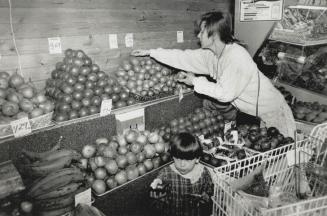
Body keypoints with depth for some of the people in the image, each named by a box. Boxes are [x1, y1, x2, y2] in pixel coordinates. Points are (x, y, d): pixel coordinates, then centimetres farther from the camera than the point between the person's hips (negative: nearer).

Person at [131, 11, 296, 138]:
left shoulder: (236, 56, -30)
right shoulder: (210, 54, -6)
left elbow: (225, 93, -30)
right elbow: (184, 57, -1)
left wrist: (196, 81, -20)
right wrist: (150, 52, 0)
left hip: (272, 112, -7)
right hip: (250, 112, 7)